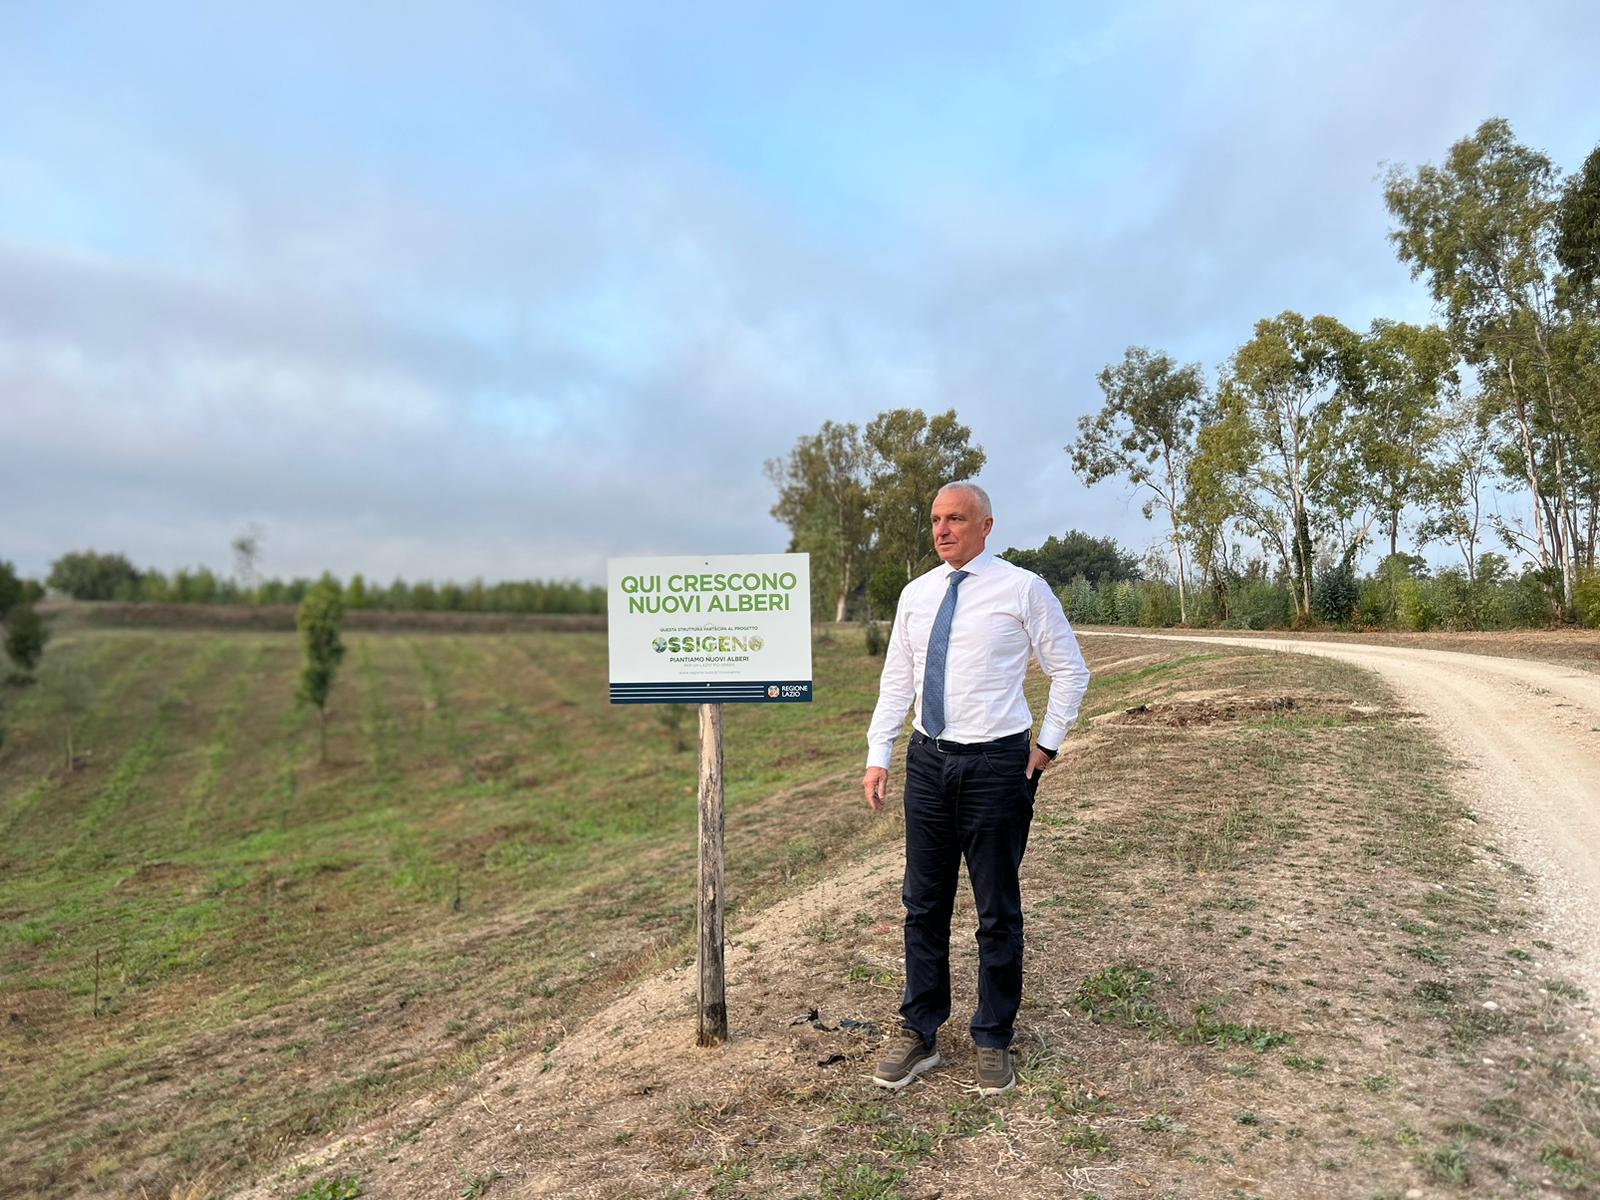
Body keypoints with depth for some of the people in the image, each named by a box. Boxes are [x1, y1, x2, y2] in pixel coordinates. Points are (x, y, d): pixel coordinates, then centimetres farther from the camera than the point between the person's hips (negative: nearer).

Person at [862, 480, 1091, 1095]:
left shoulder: (1022, 588, -5)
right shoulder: (916, 594, 8)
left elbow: (1071, 670, 2)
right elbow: (896, 681, 11)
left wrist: (1047, 746, -2)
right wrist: (878, 757, 5)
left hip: (996, 763, -4)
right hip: (929, 760, 4)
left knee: (997, 910, 8)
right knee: (923, 904, 12)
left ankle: (993, 1042, 24)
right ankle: (918, 1034, 27)